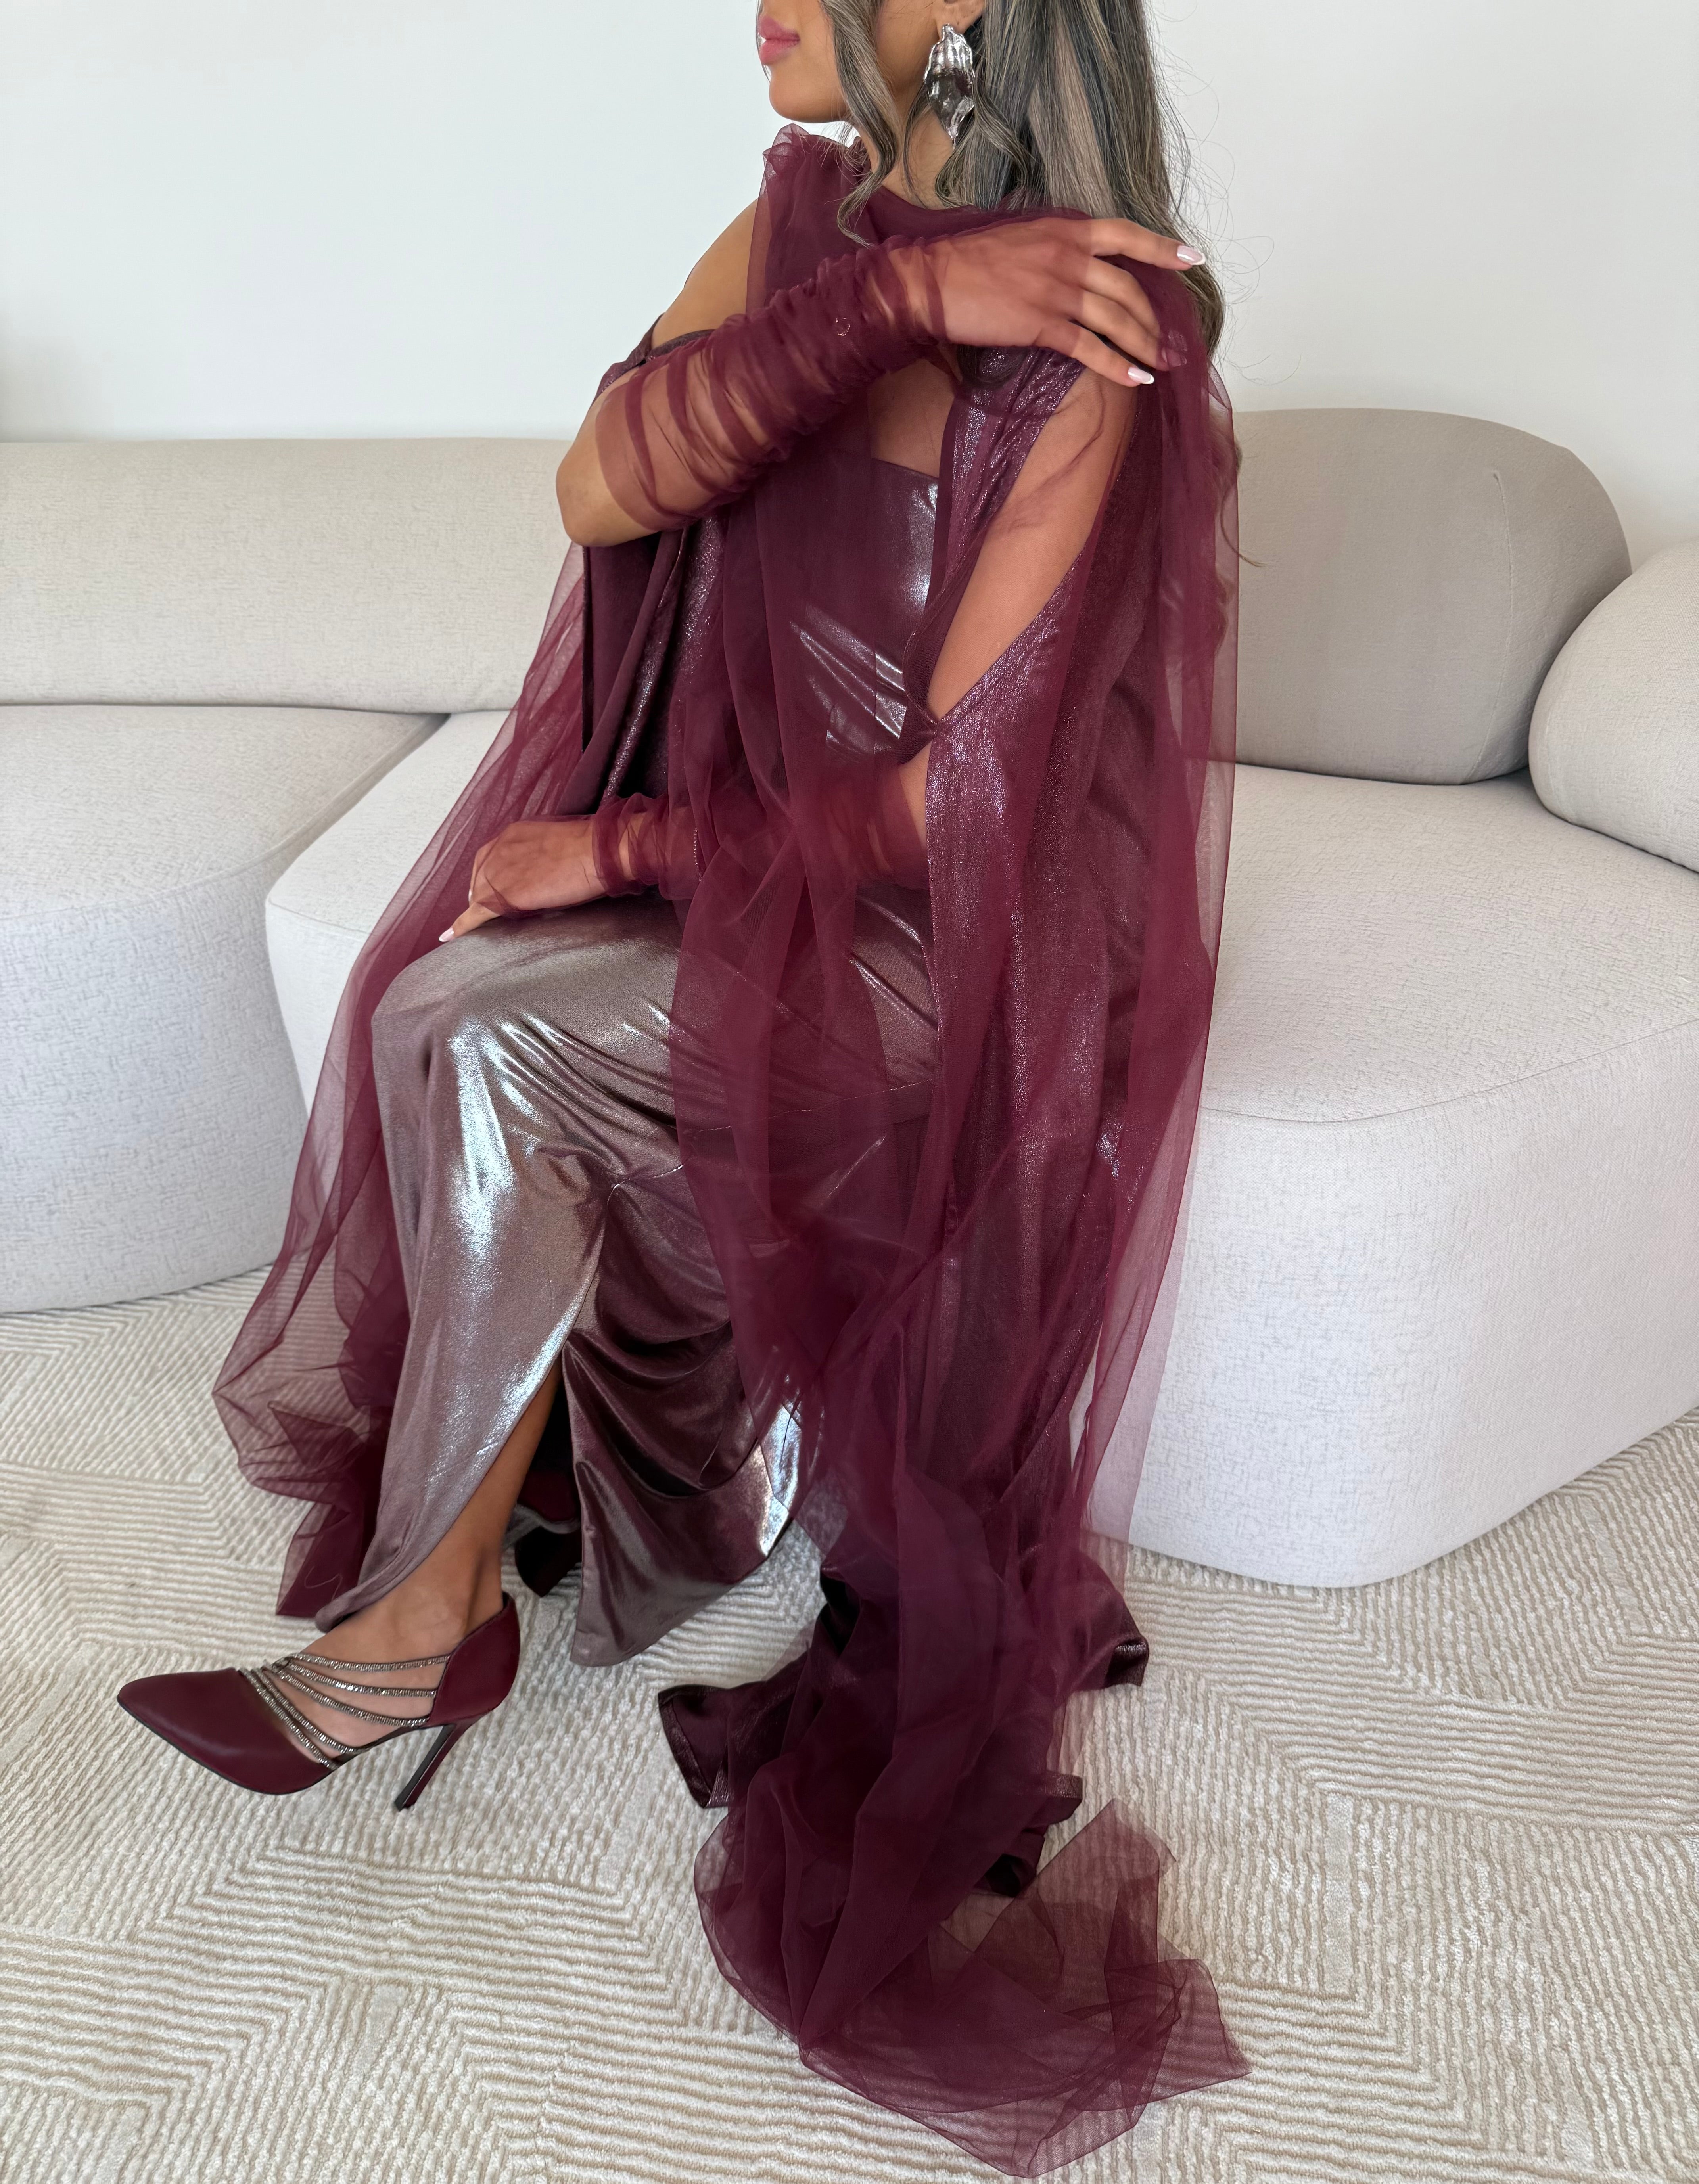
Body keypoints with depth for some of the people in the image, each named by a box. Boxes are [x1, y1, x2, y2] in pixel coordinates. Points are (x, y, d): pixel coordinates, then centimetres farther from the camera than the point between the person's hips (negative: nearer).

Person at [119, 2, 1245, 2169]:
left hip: (941, 931, -6)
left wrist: (631, 851, -15)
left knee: (481, 1027, -24)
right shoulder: (804, 210, 5)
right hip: (732, 832, 6)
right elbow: (602, 484, -12)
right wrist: (896, 301, -22)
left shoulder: (1102, 350, -14)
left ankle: (424, 1606, -4)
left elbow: (955, 796, -18)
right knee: (461, 1017, -18)